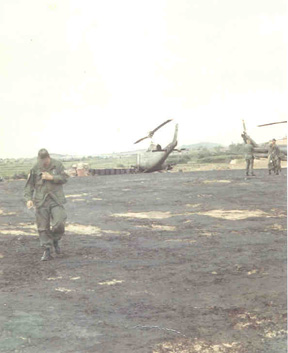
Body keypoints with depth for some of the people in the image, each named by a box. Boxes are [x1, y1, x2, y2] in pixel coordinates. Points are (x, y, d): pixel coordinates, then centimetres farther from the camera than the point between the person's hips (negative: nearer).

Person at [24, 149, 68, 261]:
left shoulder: (57, 165, 1)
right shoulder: (35, 169, 1)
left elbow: (64, 178, -2)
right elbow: (29, 185, 3)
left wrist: (51, 177, -15)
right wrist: (29, 199, -9)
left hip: (56, 200, 0)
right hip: (41, 201, 1)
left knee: (59, 224, -13)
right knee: (43, 227, 0)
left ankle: (55, 240, 18)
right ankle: (47, 251, 10)